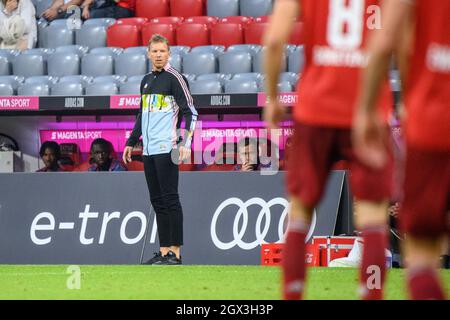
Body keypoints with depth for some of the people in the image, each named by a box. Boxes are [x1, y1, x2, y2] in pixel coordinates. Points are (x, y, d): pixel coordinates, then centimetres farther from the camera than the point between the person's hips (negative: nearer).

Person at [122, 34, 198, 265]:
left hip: (167, 150, -8)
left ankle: (175, 253, -6)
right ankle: (164, 251, 10)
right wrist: (131, 142, 24)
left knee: (170, 199, -7)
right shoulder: (146, 81, 18)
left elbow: (190, 112, -9)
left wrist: (186, 143, -19)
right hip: (149, 150, 8)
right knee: (157, 201, 7)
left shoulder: (174, 78, -5)